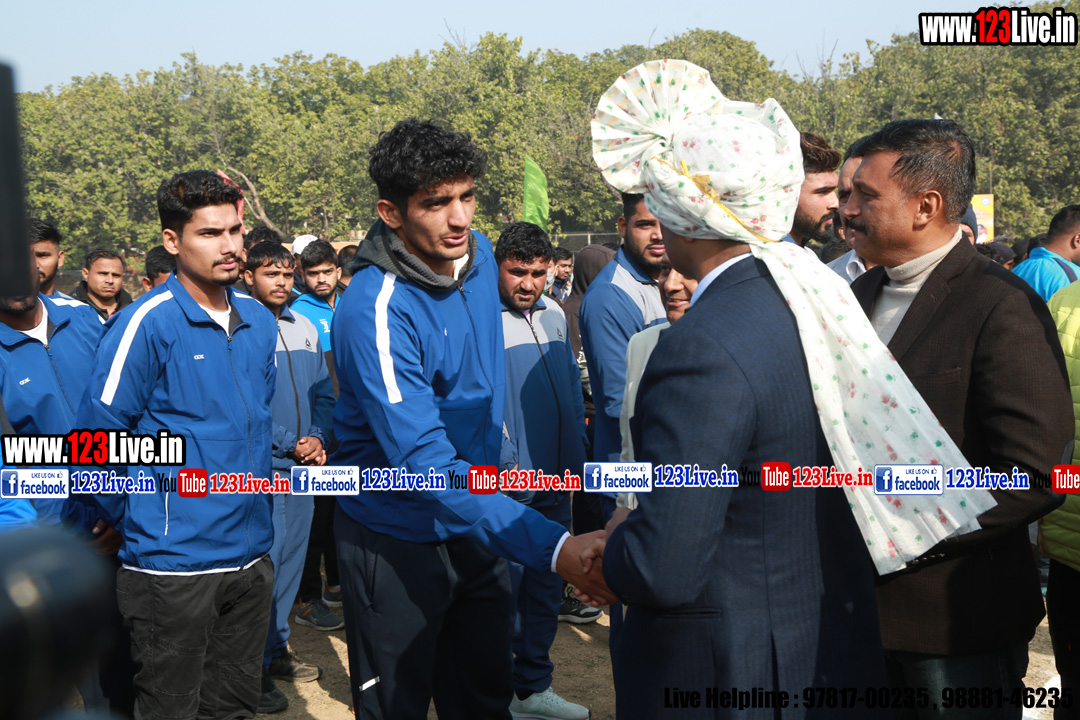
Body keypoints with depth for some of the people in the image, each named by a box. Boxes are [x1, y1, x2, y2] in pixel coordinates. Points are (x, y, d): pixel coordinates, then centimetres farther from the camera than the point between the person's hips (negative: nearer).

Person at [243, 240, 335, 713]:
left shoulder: (305, 329, 11)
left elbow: (323, 393, 14)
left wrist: (316, 436, -3)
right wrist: (291, 445, -14)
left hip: (302, 468, 7)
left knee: (290, 561, 14)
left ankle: (276, 650, 28)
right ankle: (254, 670, 6)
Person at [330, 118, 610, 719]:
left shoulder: (480, 256, -3)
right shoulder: (376, 312, -27)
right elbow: (425, 464, -34)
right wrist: (554, 546, -41)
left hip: (475, 525, 7)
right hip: (398, 540, -6)